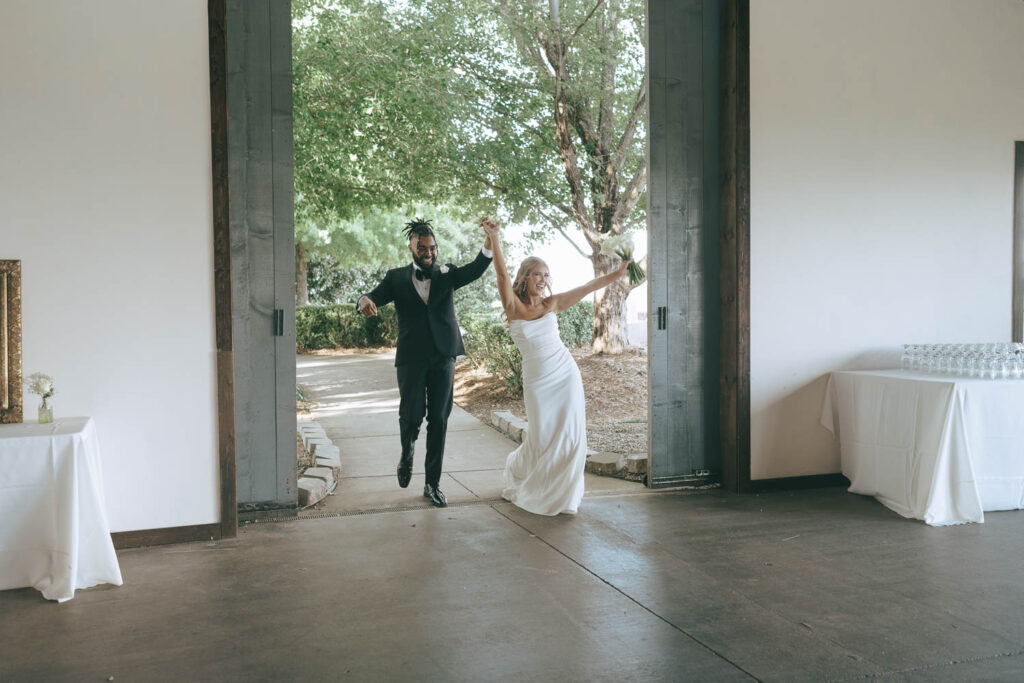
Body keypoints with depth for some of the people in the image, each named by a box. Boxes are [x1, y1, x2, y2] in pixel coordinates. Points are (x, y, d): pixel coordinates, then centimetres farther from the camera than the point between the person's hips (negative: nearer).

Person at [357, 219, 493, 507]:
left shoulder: (447, 274, 10)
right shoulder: (397, 277, 8)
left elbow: (476, 269, -7)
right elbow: (375, 296, -6)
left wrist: (490, 242, -26)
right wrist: (365, 300, -32)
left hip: (443, 356, 1)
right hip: (411, 357, -1)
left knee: (439, 420, 2)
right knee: (411, 415, -3)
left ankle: (432, 484, 12)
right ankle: (407, 451, 33)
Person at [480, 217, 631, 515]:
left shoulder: (552, 304, 3)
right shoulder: (513, 307, -5)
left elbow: (590, 286, 5)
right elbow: (501, 273, -16)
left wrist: (621, 270, 4)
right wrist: (494, 237, -21)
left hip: (566, 375, 3)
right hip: (537, 381, -2)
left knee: (570, 437, 0)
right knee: (541, 439, 3)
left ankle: (563, 496, 17)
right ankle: (515, 471, 35)